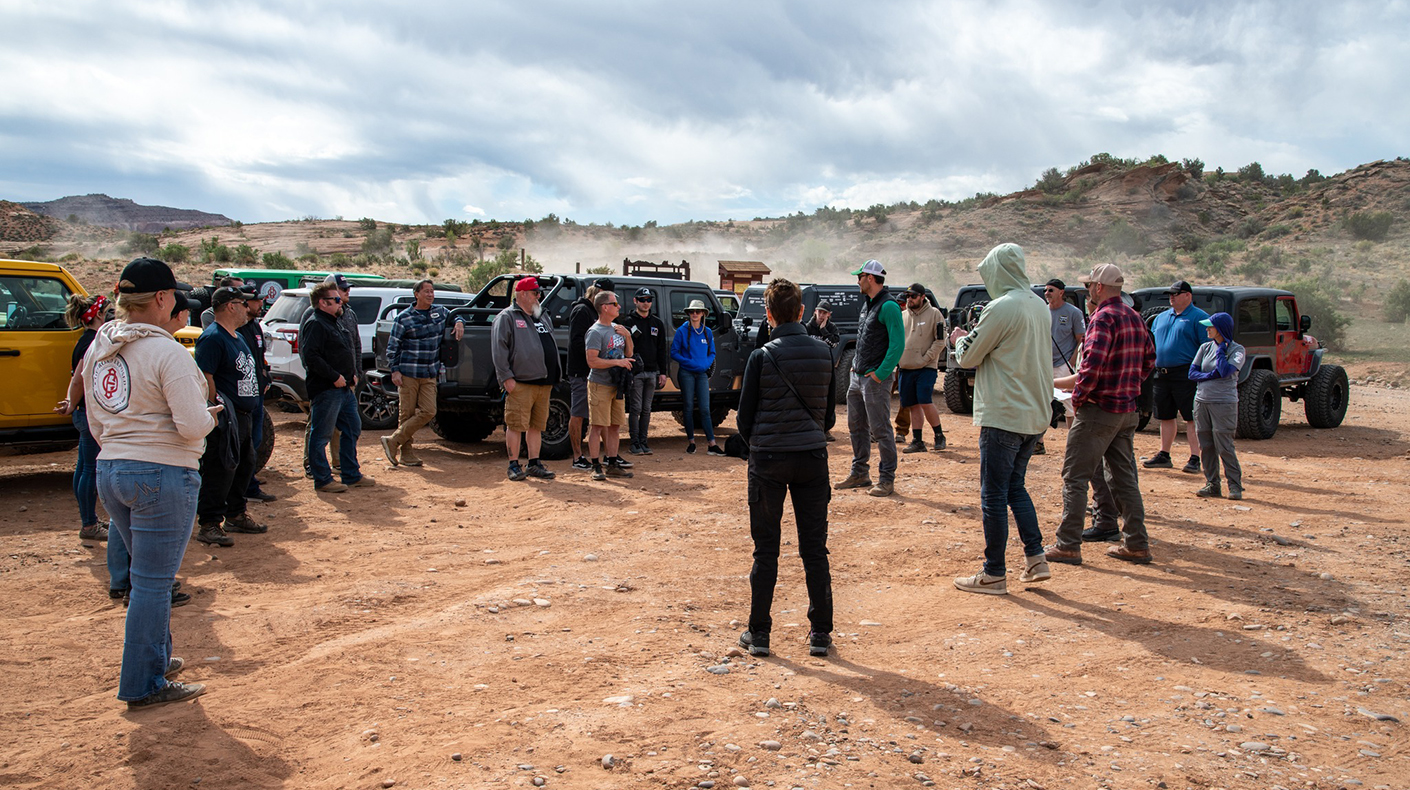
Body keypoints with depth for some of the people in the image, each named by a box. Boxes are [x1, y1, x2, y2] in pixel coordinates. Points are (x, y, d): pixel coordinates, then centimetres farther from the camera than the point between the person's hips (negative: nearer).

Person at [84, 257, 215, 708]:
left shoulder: (98, 349, 8)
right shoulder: (167, 352, -17)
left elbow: (96, 424, 15)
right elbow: (192, 426, -22)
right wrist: (211, 415, -1)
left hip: (109, 473, 8)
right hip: (163, 476, -8)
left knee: (148, 575, 23)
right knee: (152, 582, 1)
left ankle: (155, 659, 36)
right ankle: (144, 685, 11)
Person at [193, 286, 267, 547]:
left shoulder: (238, 337, 17)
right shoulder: (213, 338, -15)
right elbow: (204, 378, -22)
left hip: (244, 416, 10)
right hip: (226, 418, -10)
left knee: (245, 465, 18)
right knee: (220, 470, -8)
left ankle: (235, 515, 30)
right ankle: (209, 525, -3)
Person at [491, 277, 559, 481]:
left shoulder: (544, 317, 21)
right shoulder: (507, 317, -1)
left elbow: (552, 347, 26)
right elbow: (498, 349, -8)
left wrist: (553, 377, 20)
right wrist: (506, 376, -14)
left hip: (543, 383, 7)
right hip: (520, 382, -7)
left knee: (537, 425, 9)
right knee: (516, 425, -4)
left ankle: (534, 464, 16)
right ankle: (514, 465, 4)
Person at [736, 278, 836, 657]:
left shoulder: (761, 358, -11)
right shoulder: (824, 353, -1)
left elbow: (744, 419, -5)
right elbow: (828, 408, 11)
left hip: (769, 459, -2)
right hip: (813, 456, 3)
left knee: (766, 550, 8)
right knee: (815, 549, 10)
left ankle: (759, 633, 14)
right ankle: (820, 633, 16)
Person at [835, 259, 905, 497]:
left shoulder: (888, 306, -14)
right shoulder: (867, 303, 15)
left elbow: (898, 344, -20)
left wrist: (880, 374, -20)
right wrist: (856, 365, 13)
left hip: (875, 378, -10)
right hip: (857, 376, 10)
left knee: (880, 429, -4)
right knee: (857, 426, 15)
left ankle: (887, 480, 4)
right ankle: (860, 474, 26)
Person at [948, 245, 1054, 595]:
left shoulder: (1002, 307, -16)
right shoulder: (1039, 306, 10)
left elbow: (968, 357, -8)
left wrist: (959, 339, 12)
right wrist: (980, 336, 19)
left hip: (1004, 416, -8)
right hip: (1035, 413, 9)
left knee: (994, 495, 0)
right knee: (1015, 486, 20)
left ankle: (994, 575, 7)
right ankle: (1035, 558, 18)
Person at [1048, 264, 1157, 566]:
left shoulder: (1103, 317, -15)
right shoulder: (1135, 318, 12)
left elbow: (1092, 364, -24)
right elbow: (1148, 360, 19)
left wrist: (1078, 398, -14)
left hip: (1099, 410, -9)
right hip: (1127, 411, 9)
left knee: (1075, 477, -2)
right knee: (1124, 476, 15)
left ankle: (1068, 546, 0)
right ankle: (1136, 544, 18)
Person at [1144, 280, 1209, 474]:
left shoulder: (1198, 317, -2)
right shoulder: (1161, 317, 18)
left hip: (1185, 375, -7)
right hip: (1161, 375, 7)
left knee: (1191, 418, -4)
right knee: (1165, 417, 13)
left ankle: (1194, 459, -1)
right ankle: (1164, 456, 21)